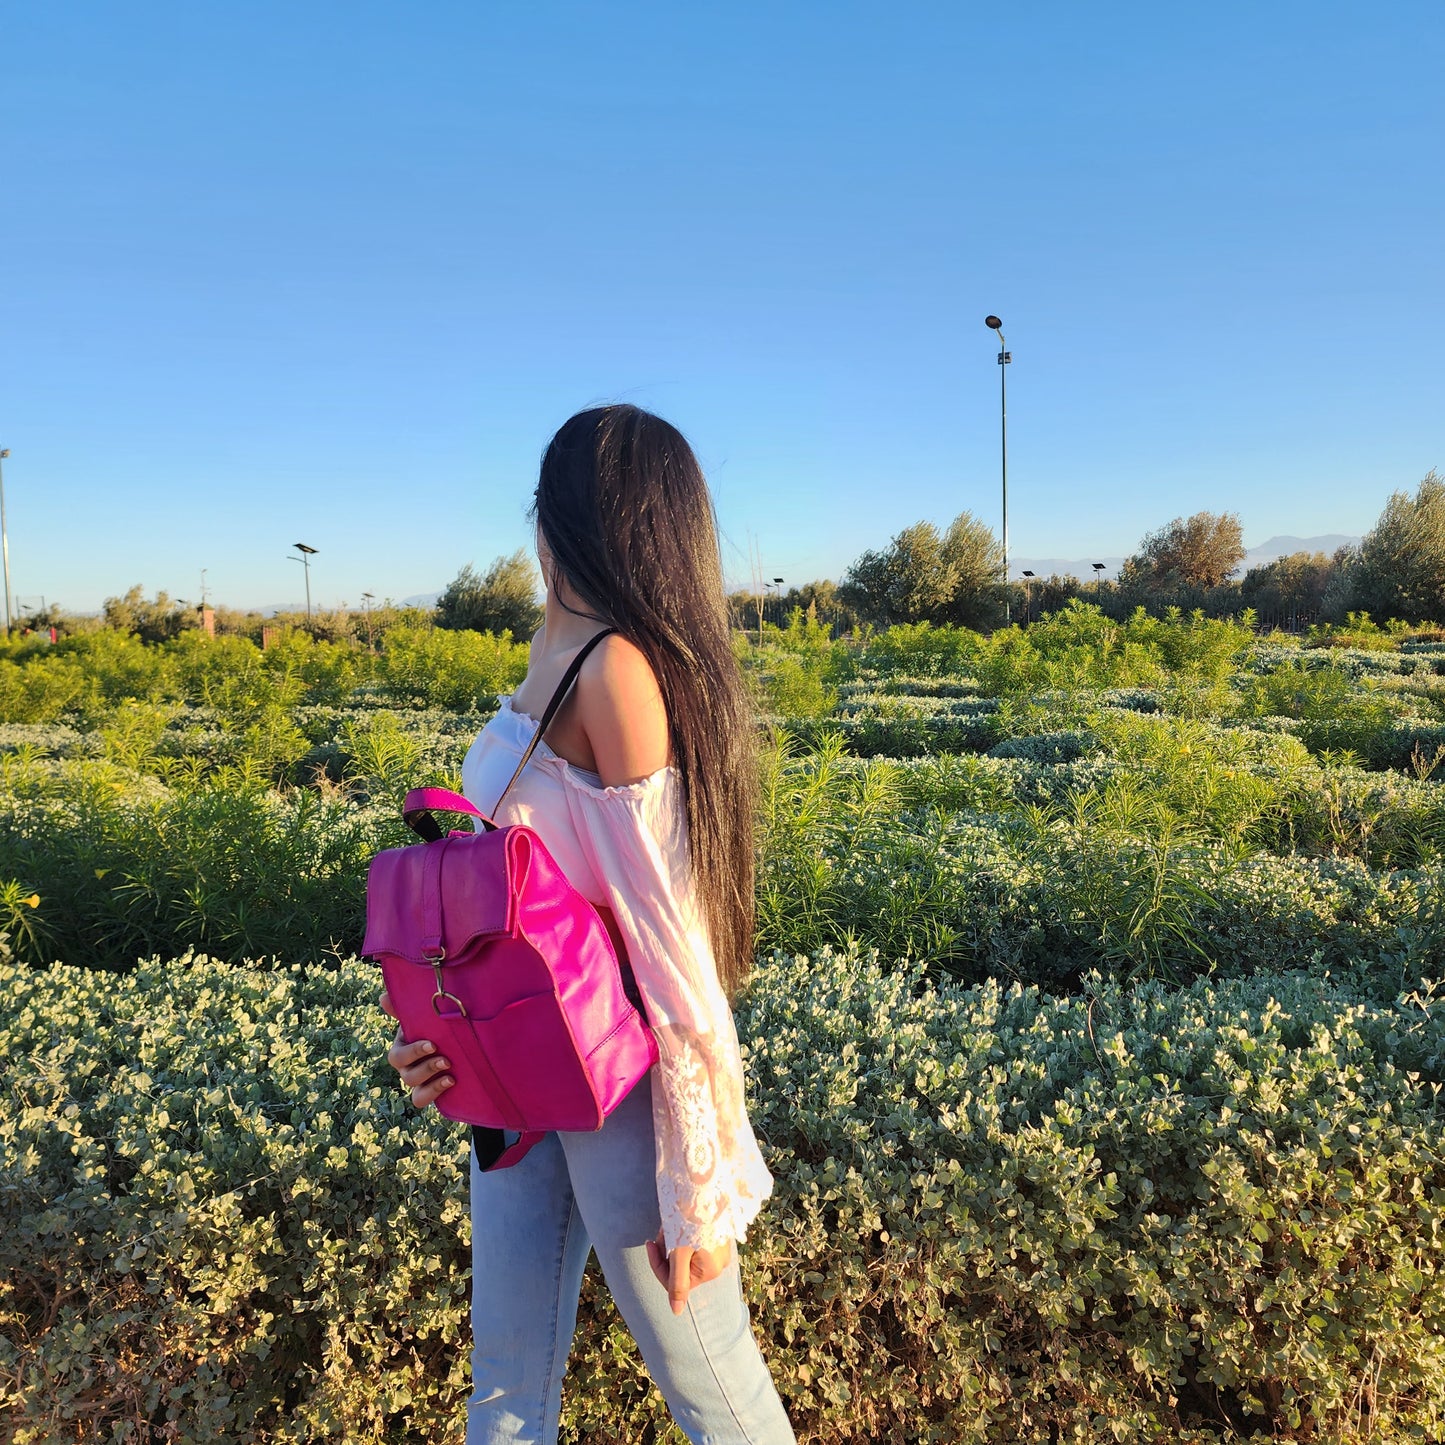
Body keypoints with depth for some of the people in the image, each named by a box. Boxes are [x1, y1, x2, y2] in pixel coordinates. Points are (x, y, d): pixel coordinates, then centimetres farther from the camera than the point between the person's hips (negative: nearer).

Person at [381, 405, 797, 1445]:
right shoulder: (557, 660, 6)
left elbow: (670, 934, -22)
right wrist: (441, 1025, -1)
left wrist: (695, 1194, -18)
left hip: (623, 1081, -8)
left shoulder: (615, 666, -21)